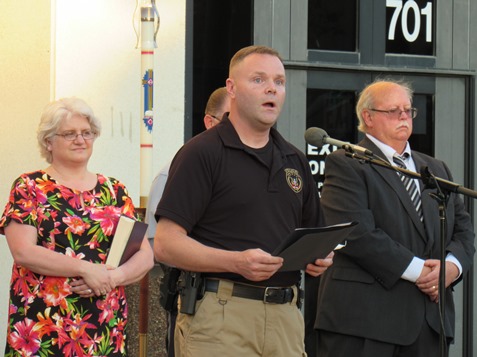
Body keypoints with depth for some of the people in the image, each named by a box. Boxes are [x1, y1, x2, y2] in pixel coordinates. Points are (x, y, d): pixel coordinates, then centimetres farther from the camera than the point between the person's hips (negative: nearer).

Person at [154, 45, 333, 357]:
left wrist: (319, 256, 4)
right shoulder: (202, 153, -2)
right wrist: (236, 262, -21)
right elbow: (166, 244, -9)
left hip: (285, 316, 6)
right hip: (220, 316, -6)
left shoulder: (295, 160, 19)